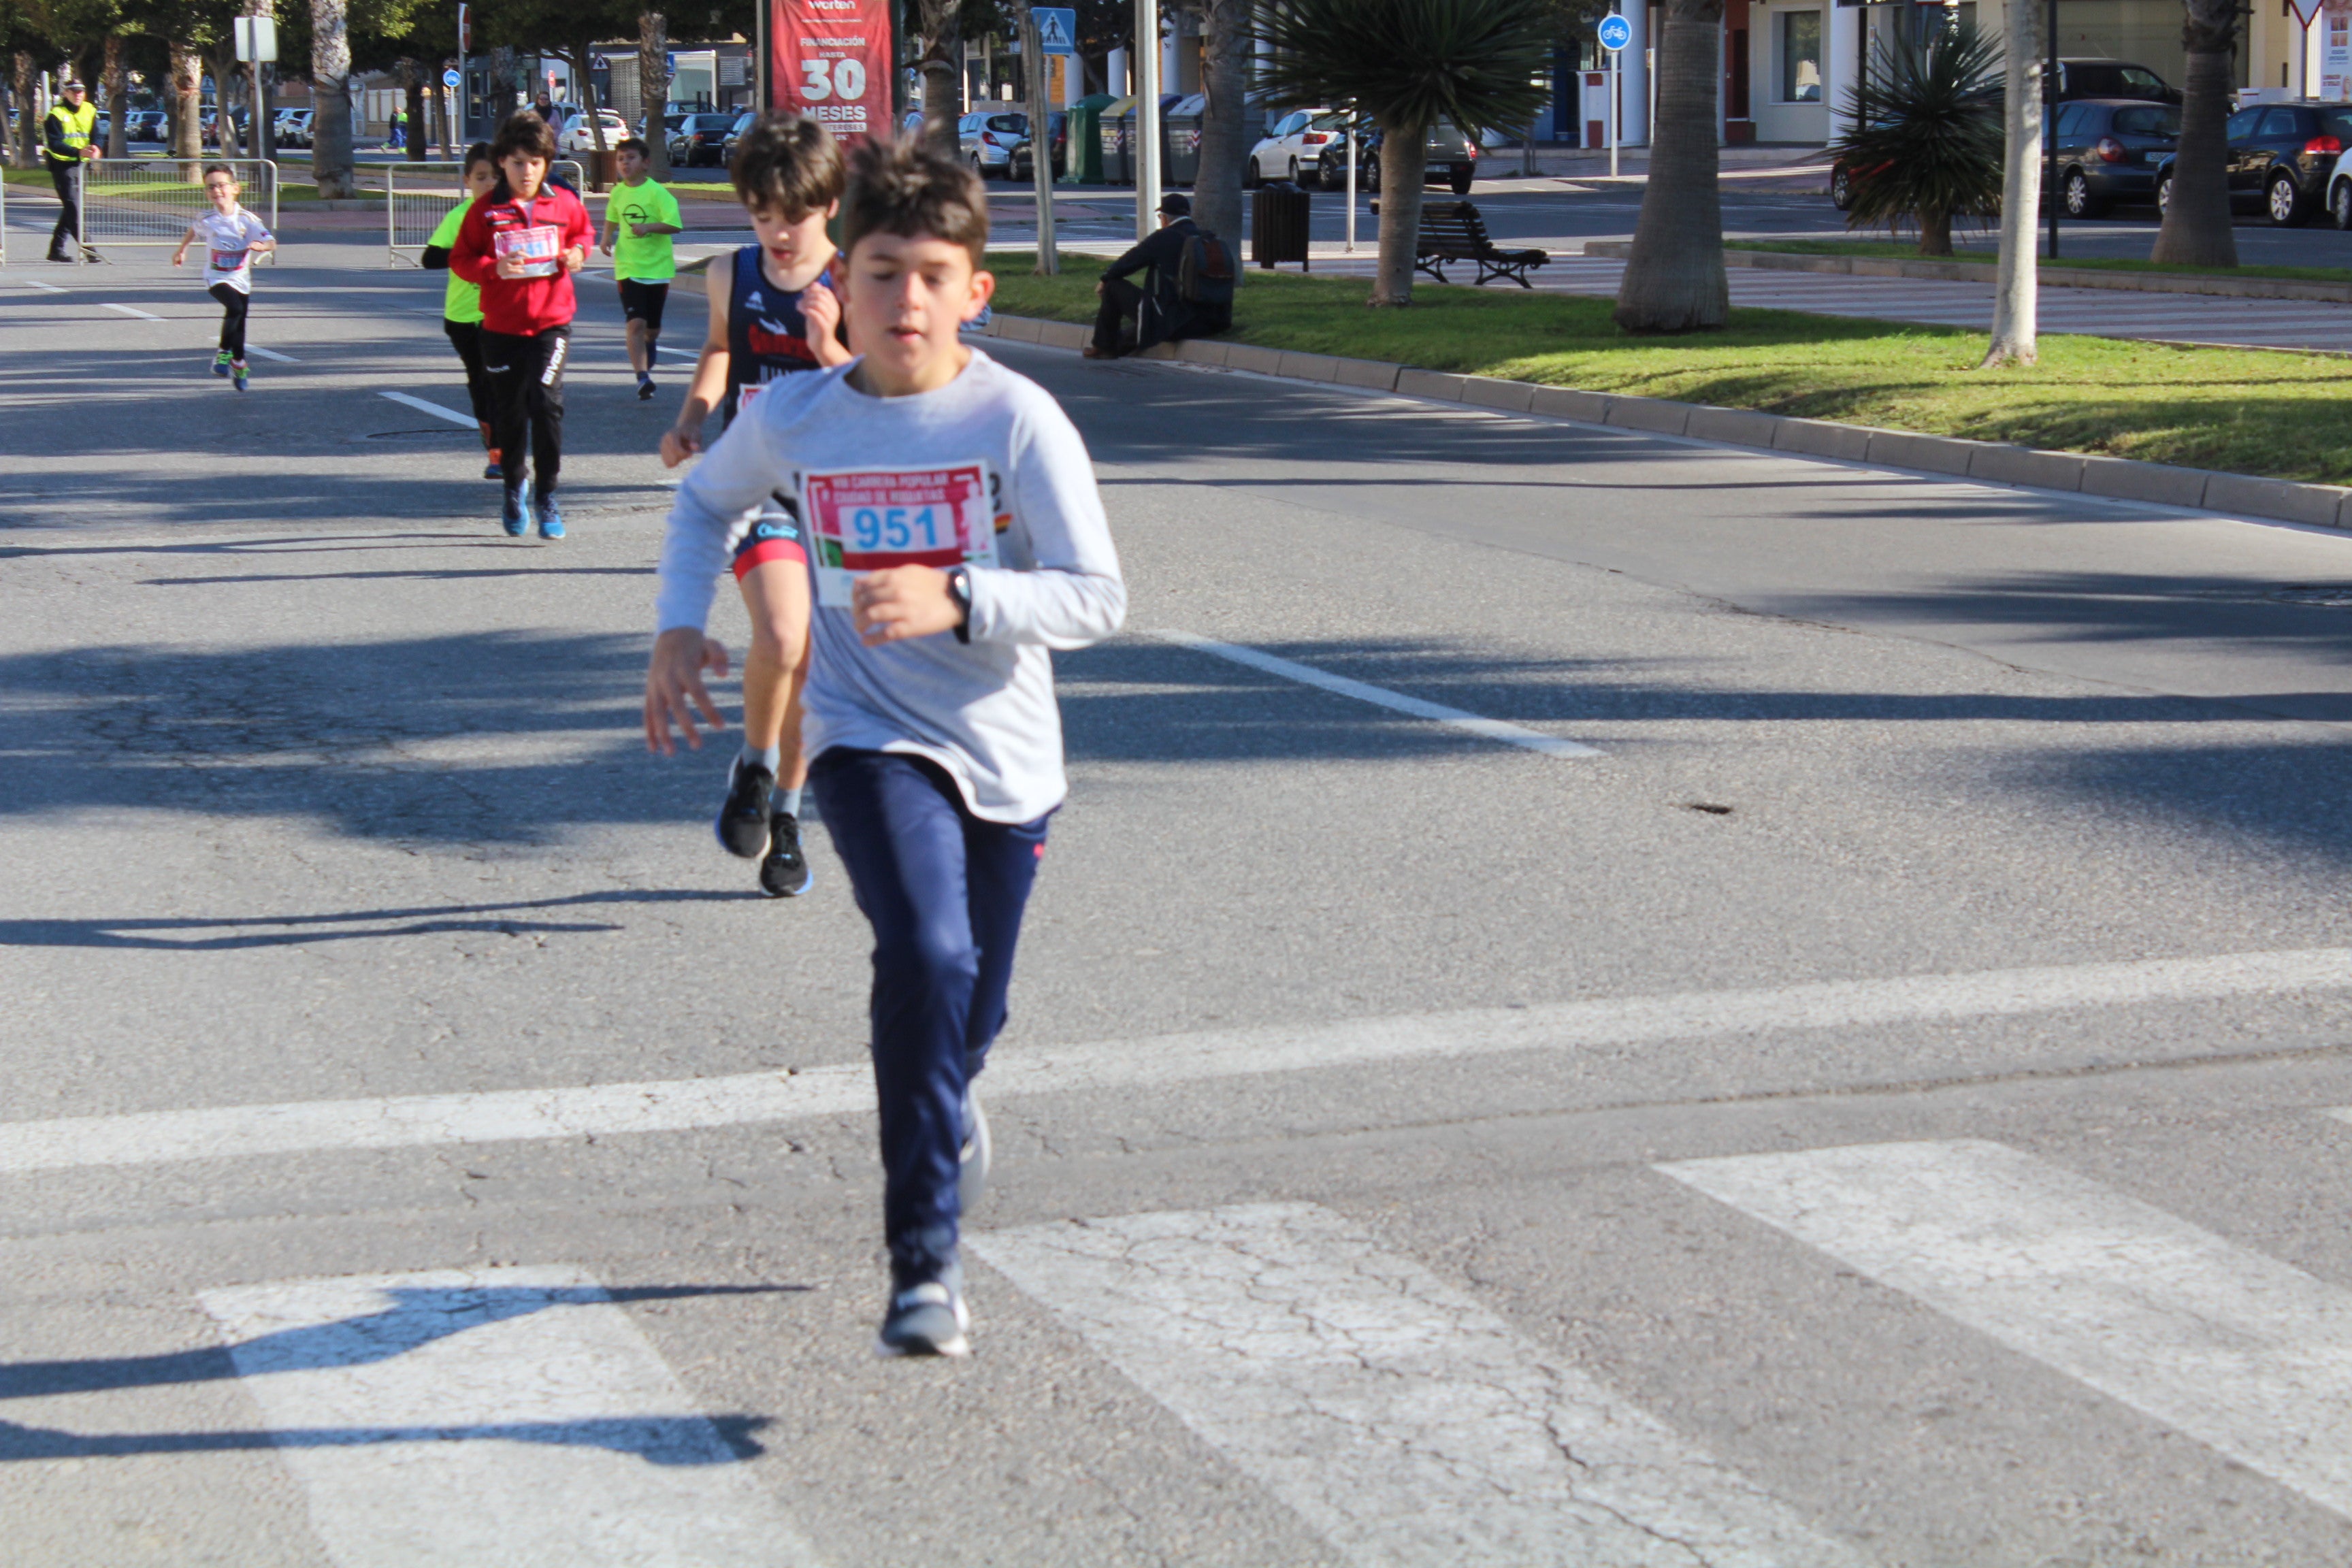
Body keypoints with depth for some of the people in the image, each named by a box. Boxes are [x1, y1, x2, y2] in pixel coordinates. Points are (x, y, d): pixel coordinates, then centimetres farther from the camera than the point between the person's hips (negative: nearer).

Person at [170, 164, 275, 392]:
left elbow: (271, 243, -18)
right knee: (235, 308, -29)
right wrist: (182, 250, 28)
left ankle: (238, 364, 35)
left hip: (241, 279, 2)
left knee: (239, 322, 11)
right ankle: (224, 354, -15)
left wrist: (260, 246, -40)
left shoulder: (247, 219, -11)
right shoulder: (206, 221, -8)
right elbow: (193, 231, 18)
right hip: (217, 279, -2)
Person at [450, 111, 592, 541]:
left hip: (551, 323, 0)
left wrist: (578, 252, 0)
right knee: (509, 413, 10)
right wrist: (494, 268, -18)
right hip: (502, 327, 1)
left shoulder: (563, 204, 2)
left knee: (547, 401, -17)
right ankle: (514, 486, 35)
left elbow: (584, 231, 22)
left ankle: (546, 495, -4)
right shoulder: (486, 210, -2)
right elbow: (460, 259, 0)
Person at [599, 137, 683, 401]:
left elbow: (675, 225, -16)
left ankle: (649, 345, 47)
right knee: (636, 323, -14)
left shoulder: (657, 192, -10)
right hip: (628, 268, 2)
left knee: (653, 327, 10)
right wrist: (607, 239, 5)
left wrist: (649, 227, -30)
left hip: (658, 267, -2)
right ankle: (643, 379, -15)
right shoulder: (617, 193, 3)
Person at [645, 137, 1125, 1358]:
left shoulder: (1017, 420, -12)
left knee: (967, 1017, 14)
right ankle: (924, 1267, -20)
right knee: (926, 957, -26)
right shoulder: (795, 418, -4)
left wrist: (954, 601, -31)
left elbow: (1096, 597, -16)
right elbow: (707, 499, 19)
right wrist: (679, 626, 6)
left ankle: (940, 1115, 54)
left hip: (1004, 754, 1)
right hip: (868, 741, -1)